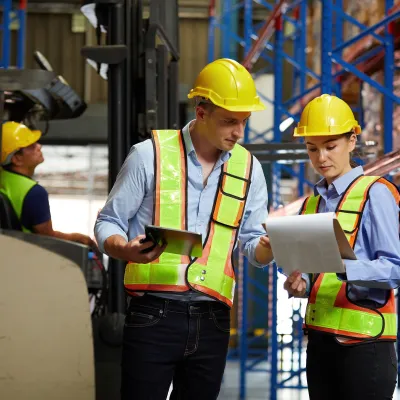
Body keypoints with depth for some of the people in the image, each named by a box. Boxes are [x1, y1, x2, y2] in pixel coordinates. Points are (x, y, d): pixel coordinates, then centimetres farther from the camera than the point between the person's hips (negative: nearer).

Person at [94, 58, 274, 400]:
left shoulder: (248, 168, 11)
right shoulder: (150, 155, -1)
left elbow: (253, 244, 11)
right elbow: (108, 223, 3)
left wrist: (271, 246, -13)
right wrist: (125, 250, -20)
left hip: (212, 320, 4)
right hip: (154, 315, -4)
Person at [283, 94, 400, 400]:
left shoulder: (375, 193, -5)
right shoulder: (312, 203, 17)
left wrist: (341, 265, -28)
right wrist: (299, 285, 0)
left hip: (364, 342, -7)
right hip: (320, 339, 7)